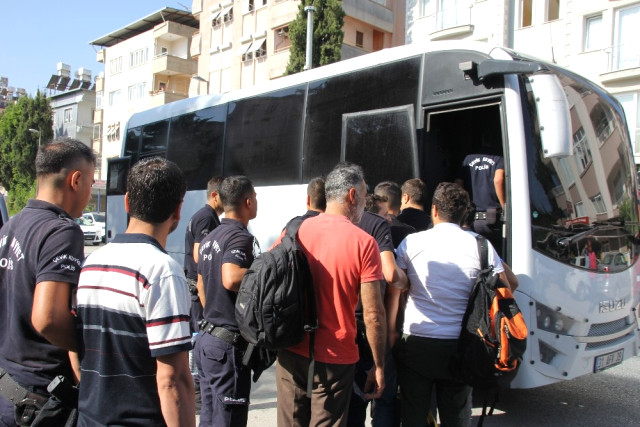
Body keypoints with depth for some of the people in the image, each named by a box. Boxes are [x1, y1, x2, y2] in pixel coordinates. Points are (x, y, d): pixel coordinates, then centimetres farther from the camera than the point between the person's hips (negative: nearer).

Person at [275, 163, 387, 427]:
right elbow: (372, 314, -13)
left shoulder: (295, 231, -1)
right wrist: (379, 366, -2)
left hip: (290, 352, 4)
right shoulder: (364, 243, -12)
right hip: (335, 358, -3)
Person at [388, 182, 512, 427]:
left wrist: (390, 330, 4)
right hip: (459, 345, 1)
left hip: (416, 343, -1)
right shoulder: (481, 246, -2)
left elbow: (393, 289, -4)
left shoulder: (412, 242, -4)